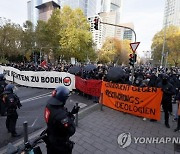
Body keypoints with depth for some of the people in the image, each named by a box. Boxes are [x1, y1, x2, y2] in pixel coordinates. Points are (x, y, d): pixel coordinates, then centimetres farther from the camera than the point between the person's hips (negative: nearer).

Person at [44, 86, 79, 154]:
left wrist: (70, 113, -12)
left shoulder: (49, 105, -16)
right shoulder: (61, 115, -42)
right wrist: (71, 116, -22)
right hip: (60, 144, -7)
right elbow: (71, 131, -31)